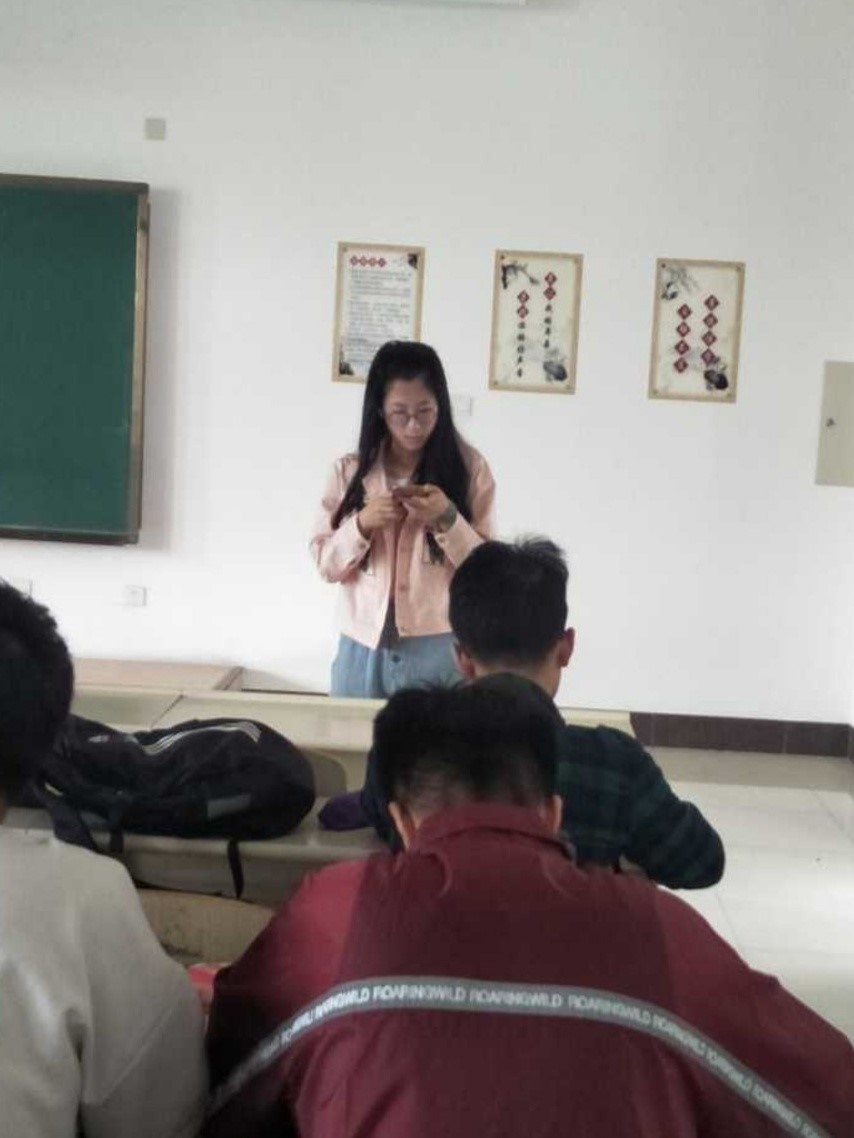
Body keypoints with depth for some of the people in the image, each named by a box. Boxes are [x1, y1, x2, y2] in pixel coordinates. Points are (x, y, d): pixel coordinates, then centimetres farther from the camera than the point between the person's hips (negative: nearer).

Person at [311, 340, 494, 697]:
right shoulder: (349, 471, 2)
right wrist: (361, 524, -15)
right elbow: (326, 565, 3)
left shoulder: (468, 467, -2)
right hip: (364, 649, 2)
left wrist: (447, 518, -18)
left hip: (440, 649, -1)